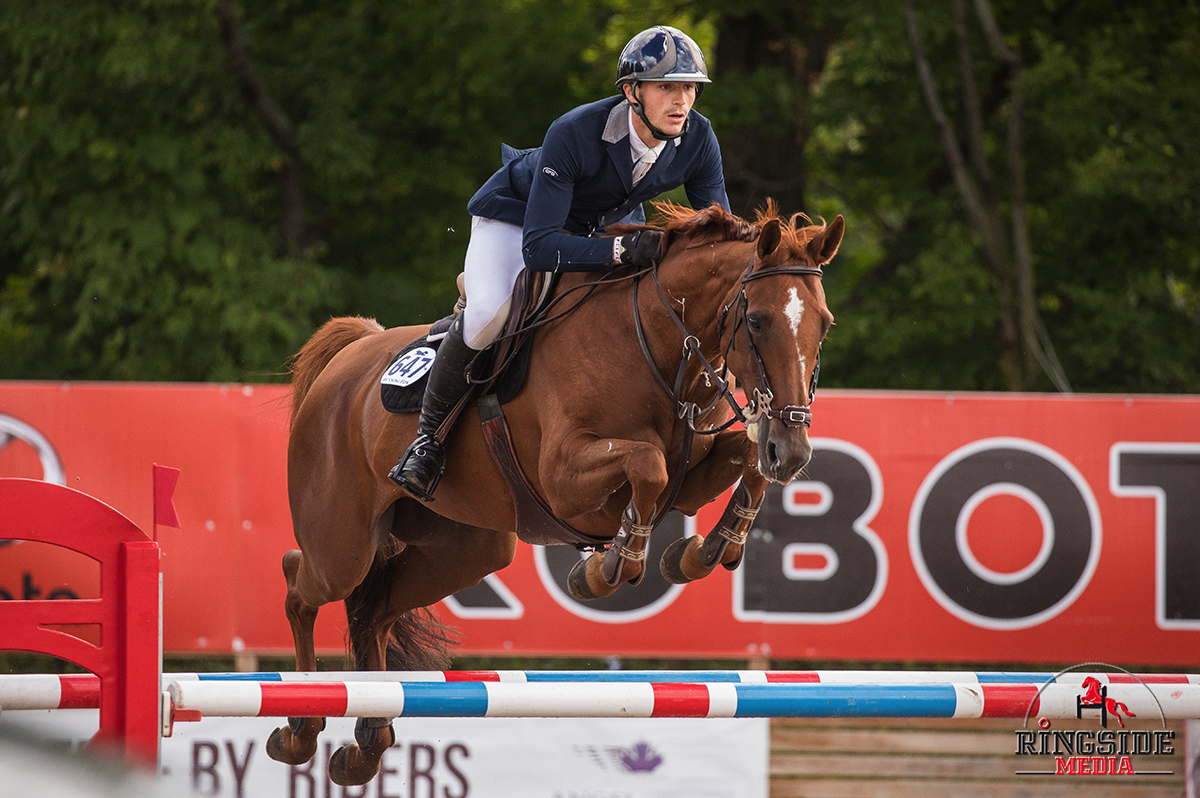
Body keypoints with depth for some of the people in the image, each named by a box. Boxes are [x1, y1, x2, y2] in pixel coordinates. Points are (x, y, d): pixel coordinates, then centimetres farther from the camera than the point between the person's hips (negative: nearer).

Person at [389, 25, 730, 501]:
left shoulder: (698, 140, -25)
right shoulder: (574, 134, -40)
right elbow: (538, 248, -43)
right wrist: (623, 249, -55)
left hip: (609, 221, 6)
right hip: (520, 212, -6)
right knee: (487, 315, -31)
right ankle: (428, 434, -9)